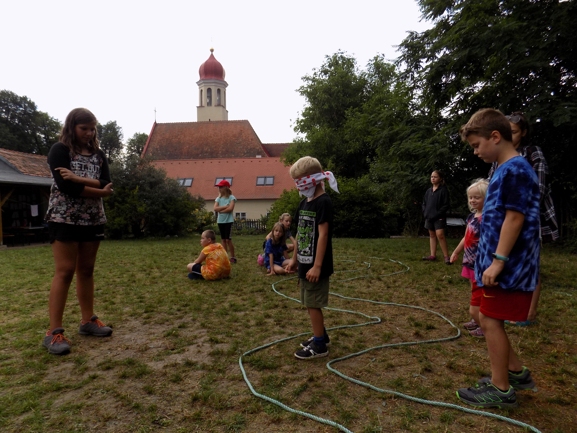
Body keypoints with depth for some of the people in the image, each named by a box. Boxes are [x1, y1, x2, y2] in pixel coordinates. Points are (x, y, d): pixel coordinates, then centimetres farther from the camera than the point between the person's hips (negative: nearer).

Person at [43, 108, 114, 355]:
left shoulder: (98, 154, 11)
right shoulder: (59, 150, -3)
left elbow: (107, 184, -4)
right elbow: (65, 186, -17)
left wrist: (79, 179, -18)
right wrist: (99, 191, -12)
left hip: (93, 219, 5)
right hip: (64, 219, -5)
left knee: (86, 270, 10)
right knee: (64, 272, -8)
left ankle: (88, 320, 19)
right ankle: (54, 332, -3)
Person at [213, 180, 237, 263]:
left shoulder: (231, 197, -5)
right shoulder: (218, 198, 9)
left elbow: (230, 208, -18)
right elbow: (215, 208, -5)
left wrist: (220, 210, -9)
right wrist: (225, 206, -13)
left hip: (228, 221, -6)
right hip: (220, 221, 6)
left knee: (228, 239, -7)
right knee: (223, 239, 9)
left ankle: (233, 257, 2)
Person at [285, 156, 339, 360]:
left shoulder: (323, 202, -15)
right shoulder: (304, 203, 11)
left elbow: (323, 235, -20)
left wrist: (317, 266, -23)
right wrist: (295, 258, 17)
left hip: (315, 265, -9)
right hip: (305, 262, 9)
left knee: (313, 304, 0)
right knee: (309, 303, 17)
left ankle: (319, 345, 15)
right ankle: (321, 335, 34)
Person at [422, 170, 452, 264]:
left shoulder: (443, 190, -6)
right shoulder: (429, 191, 11)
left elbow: (446, 205, -10)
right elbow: (424, 203, 18)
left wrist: (437, 214, -16)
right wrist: (425, 212, 1)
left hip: (439, 217, -7)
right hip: (429, 217, 7)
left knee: (440, 235, -15)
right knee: (432, 235, 11)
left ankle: (446, 256, -8)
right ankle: (433, 255, 17)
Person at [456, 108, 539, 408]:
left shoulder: (515, 170, -15)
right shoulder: (505, 170, 14)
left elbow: (515, 218, -21)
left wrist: (498, 261, -21)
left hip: (508, 265, -10)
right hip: (500, 262, 10)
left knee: (491, 320, -1)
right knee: (488, 320, 17)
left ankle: (501, 390, 13)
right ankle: (516, 372, 33)